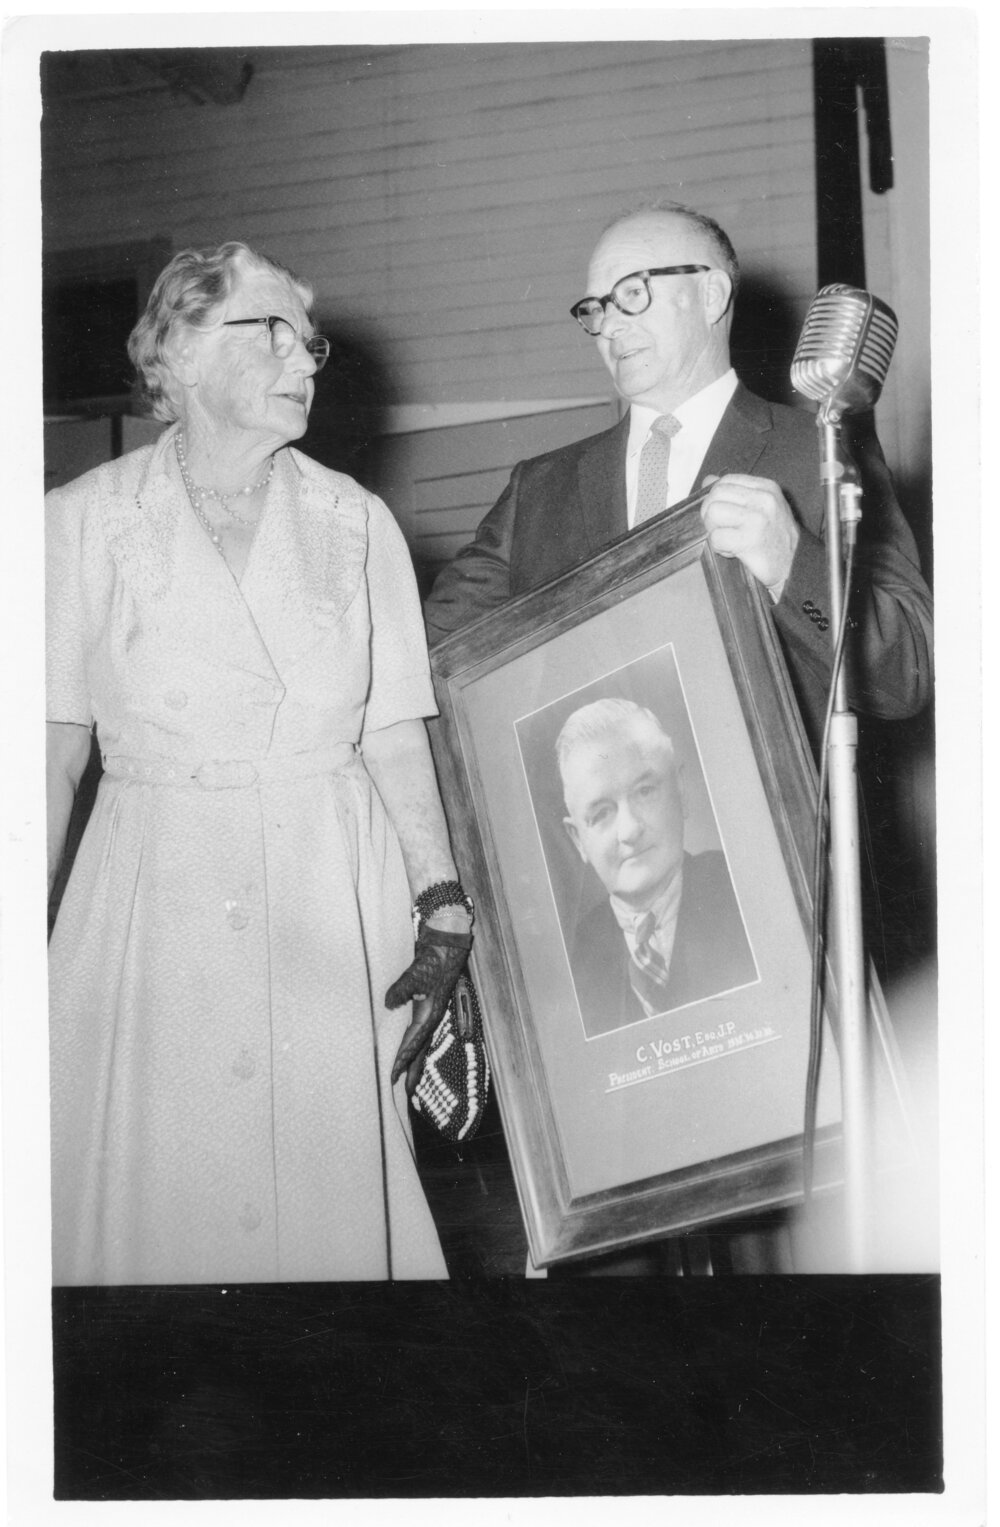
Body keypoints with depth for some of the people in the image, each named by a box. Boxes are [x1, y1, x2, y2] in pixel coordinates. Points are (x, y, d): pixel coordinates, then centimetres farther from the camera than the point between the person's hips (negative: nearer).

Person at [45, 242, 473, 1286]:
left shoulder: (356, 523, 6)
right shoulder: (84, 520, 2)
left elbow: (395, 736, 4)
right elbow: (54, 751, 1)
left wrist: (444, 910, -5)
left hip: (335, 911, 1)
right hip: (154, 903, -1)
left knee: (332, 1186, 4)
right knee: (155, 1194, 2)